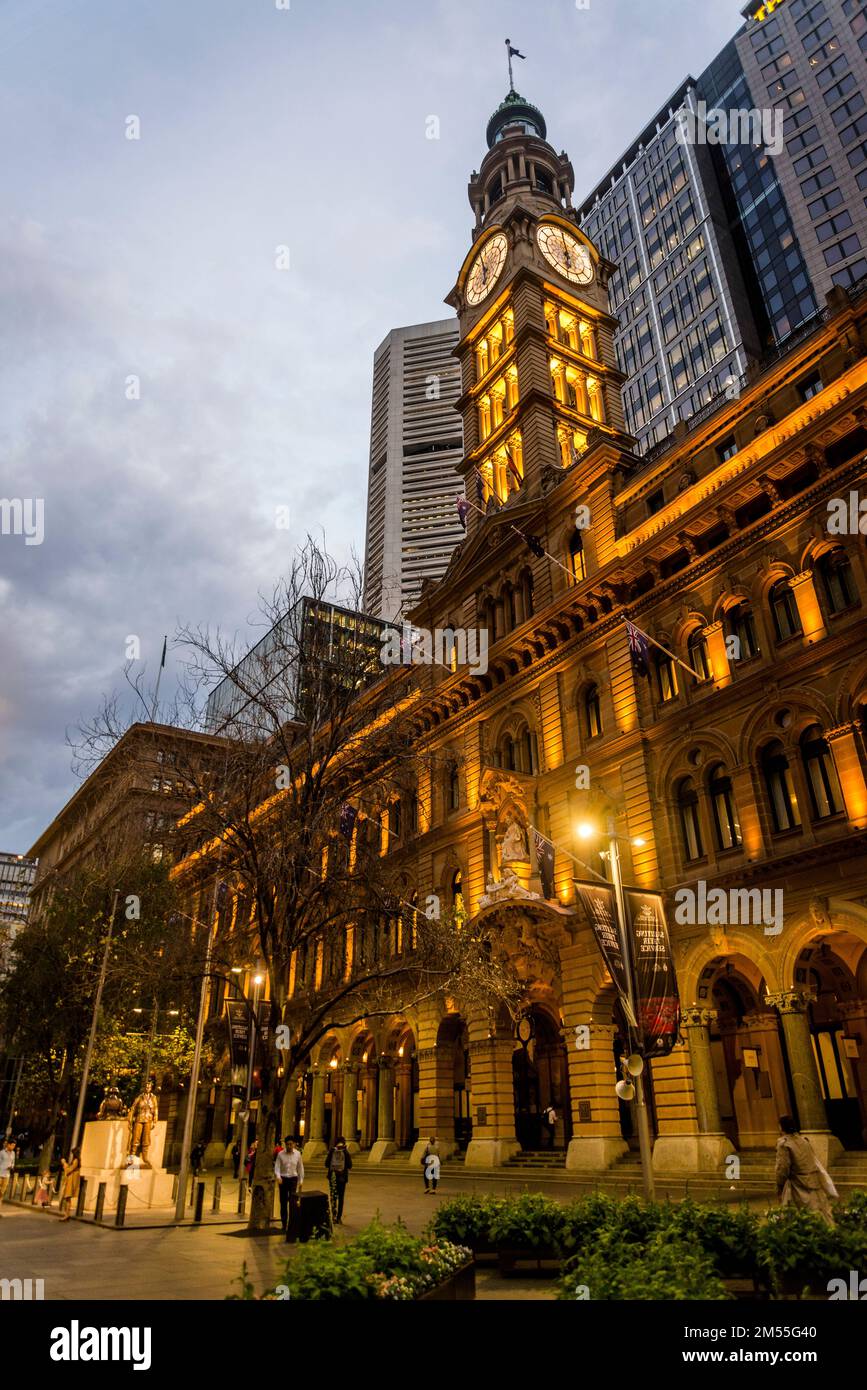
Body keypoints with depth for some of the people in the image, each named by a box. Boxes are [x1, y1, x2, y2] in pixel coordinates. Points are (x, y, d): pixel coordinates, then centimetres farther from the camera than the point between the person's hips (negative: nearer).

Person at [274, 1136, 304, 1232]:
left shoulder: (297, 1154, -2)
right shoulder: (280, 1154, -4)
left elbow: (300, 1168, 6)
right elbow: (277, 1166, -6)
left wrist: (301, 1181, 5)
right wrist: (278, 1176, -23)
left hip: (293, 1179, -1)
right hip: (283, 1179, 1)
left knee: (293, 1202, -11)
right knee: (283, 1203, 8)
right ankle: (284, 1224, 22)